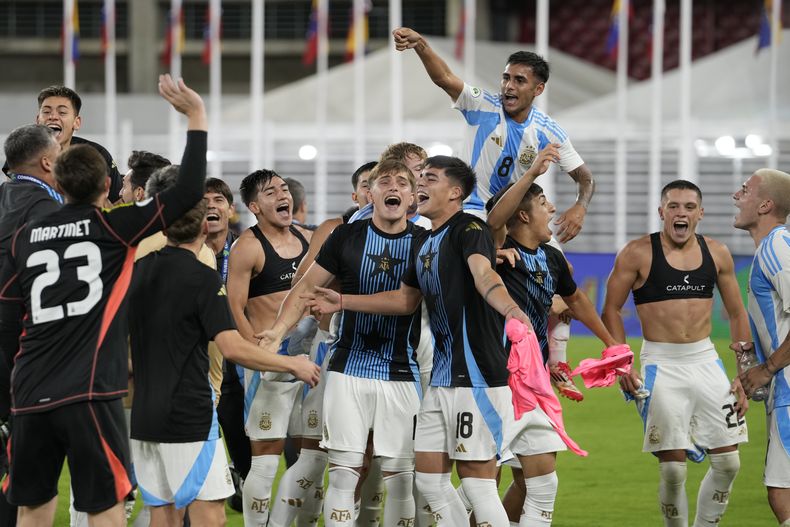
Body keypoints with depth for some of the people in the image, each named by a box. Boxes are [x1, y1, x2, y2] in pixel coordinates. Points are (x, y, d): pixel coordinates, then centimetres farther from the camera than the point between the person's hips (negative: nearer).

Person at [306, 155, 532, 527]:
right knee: (429, 479, 9)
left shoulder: (469, 229, -11)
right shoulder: (424, 243, 16)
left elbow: (483, 274, -32)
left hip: (477, 375, -9)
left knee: (477, 481, -8)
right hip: (442, 377, 9)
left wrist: (510, 308, -52)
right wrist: (343, 302, 28)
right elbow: (406, 299, 29)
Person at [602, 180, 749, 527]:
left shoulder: (717, 254, 5)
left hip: (706, 361, 4)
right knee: (672, 468, -6)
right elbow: (611, 310, 0)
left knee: (728, 462, 1)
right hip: (660, 364, -4)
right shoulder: (638, 254, -6)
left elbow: (737, 314, 12)